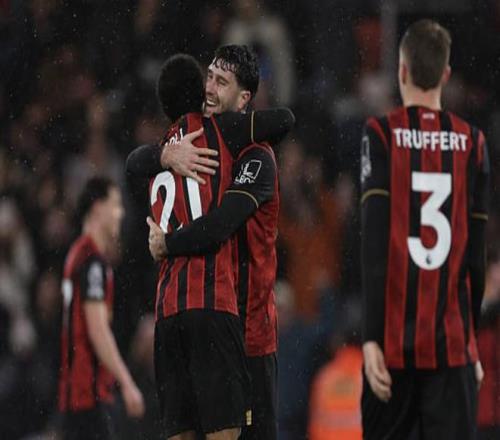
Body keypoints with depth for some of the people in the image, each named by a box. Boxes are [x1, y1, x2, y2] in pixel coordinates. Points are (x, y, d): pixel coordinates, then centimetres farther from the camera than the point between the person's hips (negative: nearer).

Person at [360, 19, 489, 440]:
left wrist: (372, 338, -9)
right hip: (453, 342, 1)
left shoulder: (381, 136, -1)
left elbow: (374, 244, -8)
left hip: (395, 340, -1)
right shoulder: (473, 144, 6)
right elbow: (477, 255, 9)